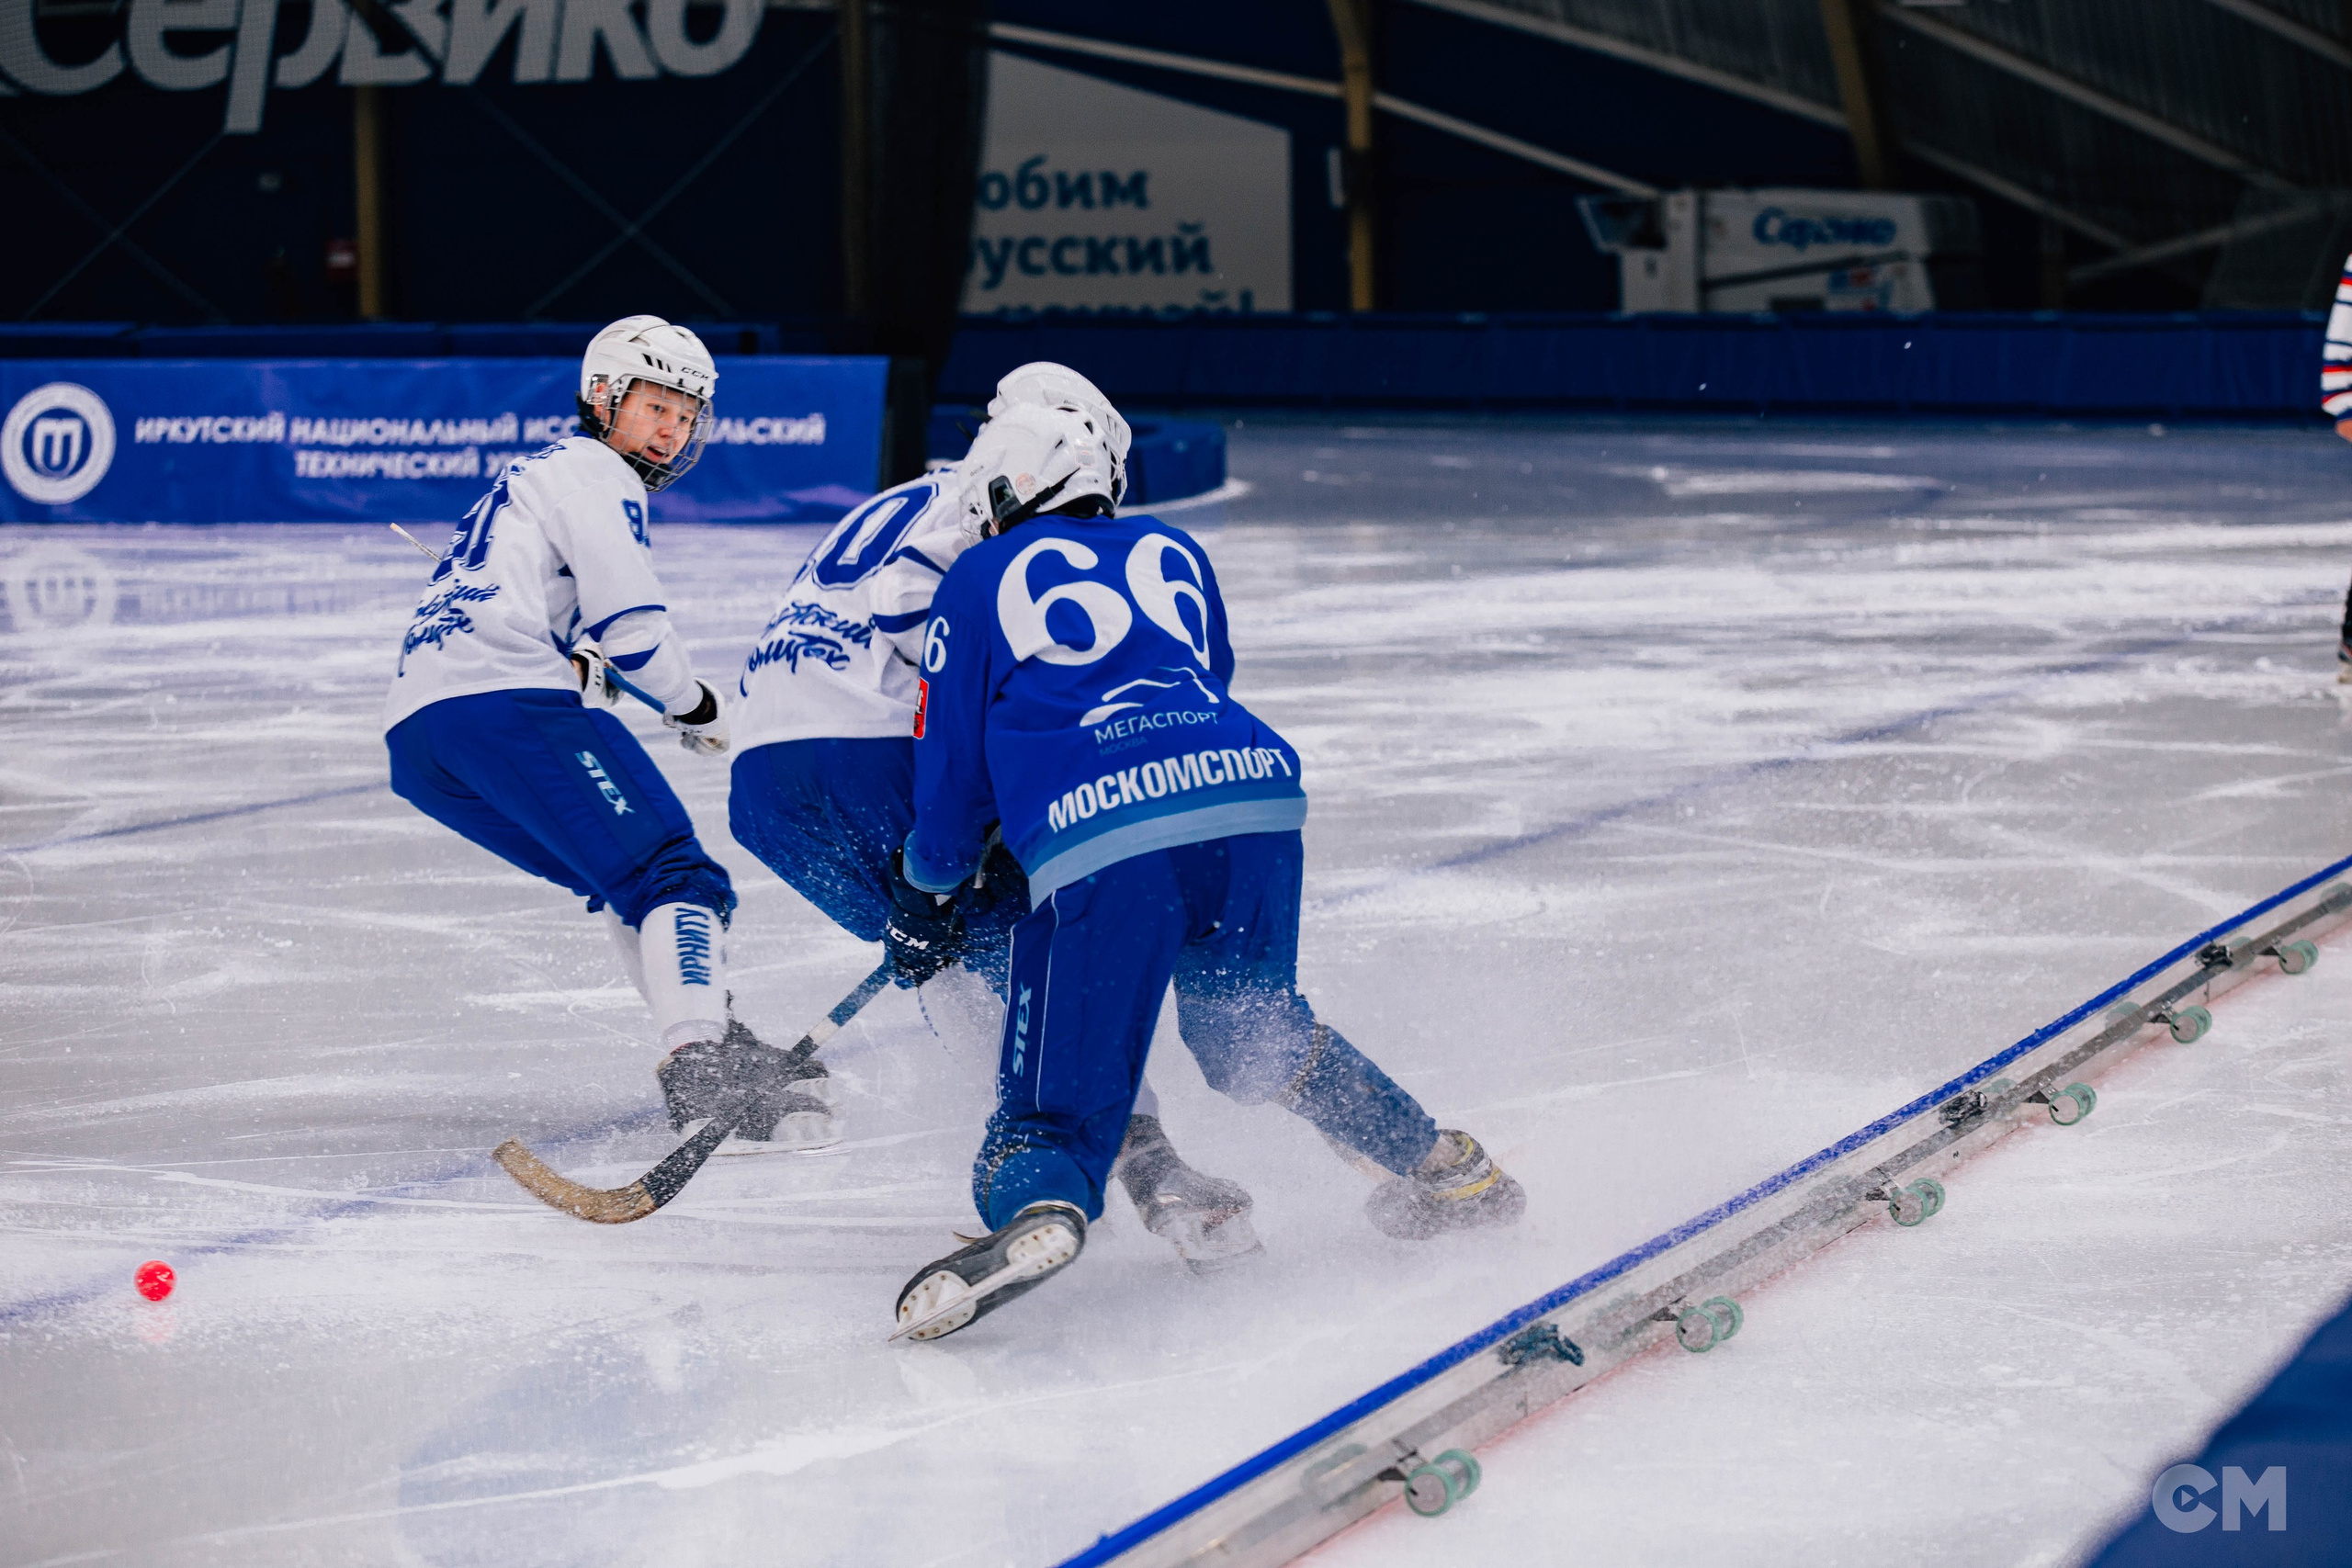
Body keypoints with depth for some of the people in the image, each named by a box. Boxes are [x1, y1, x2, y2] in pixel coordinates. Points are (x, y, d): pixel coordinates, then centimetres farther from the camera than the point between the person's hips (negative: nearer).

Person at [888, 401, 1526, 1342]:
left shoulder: (982, 577, 21)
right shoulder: (1172, 552, 30)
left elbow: (951, 756, 23)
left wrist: (930, 881, 40)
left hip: (1097, 833, -4)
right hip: (1254, 792, 4)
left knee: (1060, 1088, 0)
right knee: (1252, 1033, 30)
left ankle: (1038, 1208, -32)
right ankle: (1449, 1169, 29)